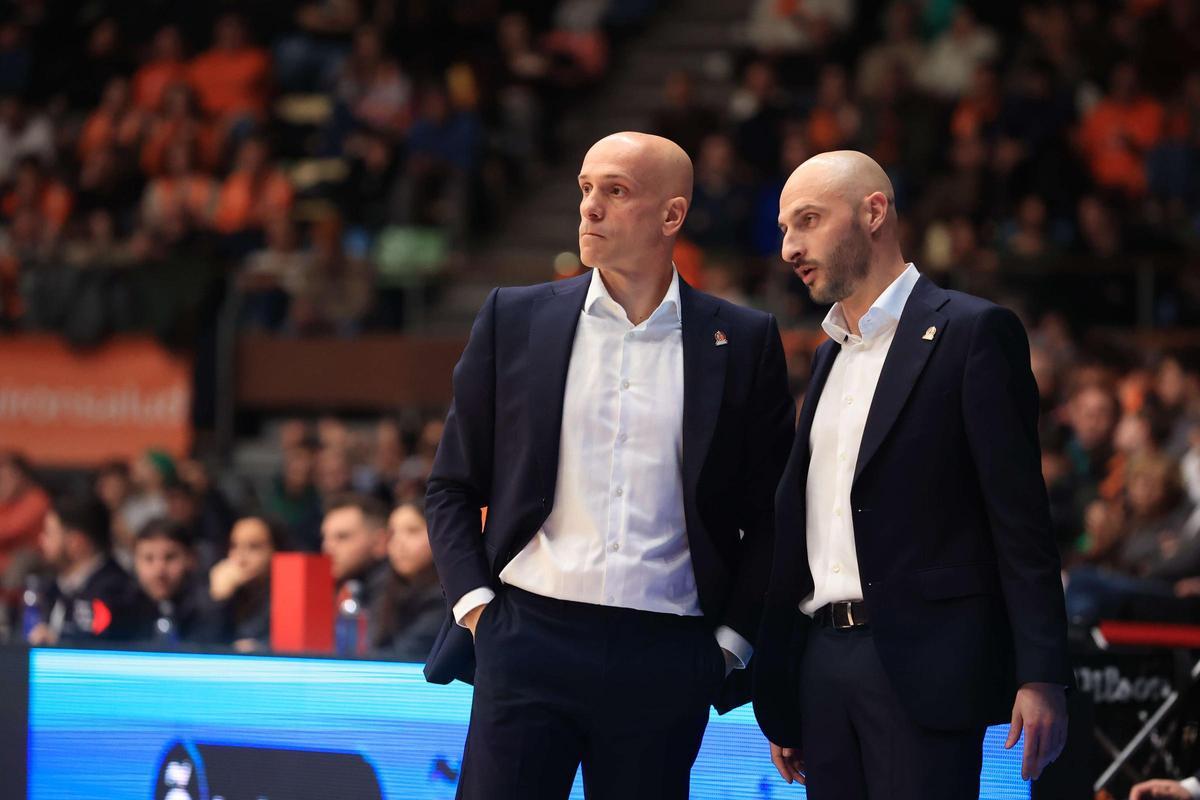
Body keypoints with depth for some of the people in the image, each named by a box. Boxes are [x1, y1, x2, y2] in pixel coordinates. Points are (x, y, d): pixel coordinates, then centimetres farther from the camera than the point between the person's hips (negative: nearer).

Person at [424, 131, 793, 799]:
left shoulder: (743, 342, 5)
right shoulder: (515, 319, 7)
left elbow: (770, 514, 9)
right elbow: (453, 488, 12)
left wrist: (731, 639, 3)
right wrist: (474, 605, 1)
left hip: (665, 661, 0)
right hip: (530, 639, 0)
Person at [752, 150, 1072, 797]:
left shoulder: (972, 332, -3)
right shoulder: (830, 355, 19)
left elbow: (1019, 517, -8)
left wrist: (1041, 676, -15)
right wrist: (779, 706, 17)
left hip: (923, 665, -7)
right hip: (823, 663, 7)